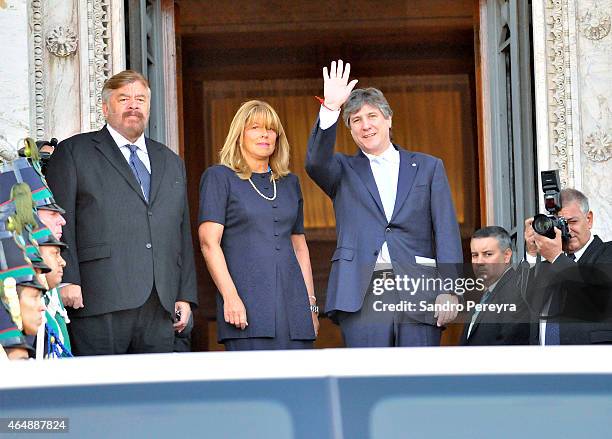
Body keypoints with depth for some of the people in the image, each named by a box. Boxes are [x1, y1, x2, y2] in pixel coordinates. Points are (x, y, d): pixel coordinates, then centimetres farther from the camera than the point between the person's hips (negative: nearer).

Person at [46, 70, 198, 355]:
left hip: (159, 308, 5)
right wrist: (67, 280, -12)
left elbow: (183, 233, 22)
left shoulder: (171, 162, 24)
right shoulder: (73, 153, 8)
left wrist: (186, 295, 14)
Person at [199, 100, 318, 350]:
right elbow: (209, 242, -5)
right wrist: (230, 296, -15)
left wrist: (311, 302, 15)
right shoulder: (219, 177, 5)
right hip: (246, 305, -5)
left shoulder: (290, 183, 20)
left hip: (292, 300, 5)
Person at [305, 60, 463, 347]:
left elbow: (446, 230, 8)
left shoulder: (428, 167, 16)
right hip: (362, 294, 0)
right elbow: (316, 163, -7)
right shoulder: (345, 171, 17)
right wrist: (330, 108, -18)